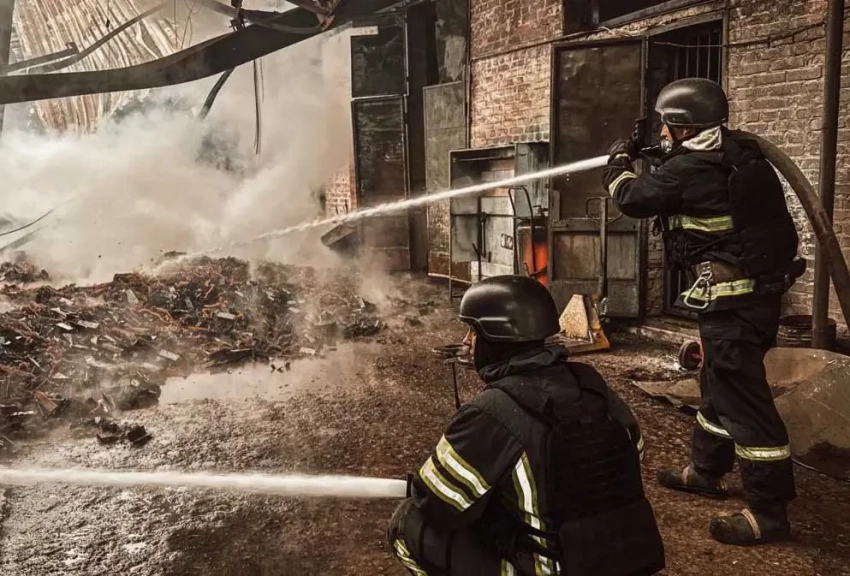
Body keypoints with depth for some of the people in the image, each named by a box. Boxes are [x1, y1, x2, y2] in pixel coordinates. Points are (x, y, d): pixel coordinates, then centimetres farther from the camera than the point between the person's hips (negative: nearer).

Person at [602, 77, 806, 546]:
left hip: (732, 297, -10)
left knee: (742, 397, -6)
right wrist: (653, 162, 19)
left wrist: (618, 163, 13)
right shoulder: (739, 156, 10)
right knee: (719, 384, 21)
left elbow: (632, 198, -6)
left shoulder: (689, 168, -17)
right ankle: (705, 471, 36)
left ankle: (769, 513, 2)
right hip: (759, 289, 10)